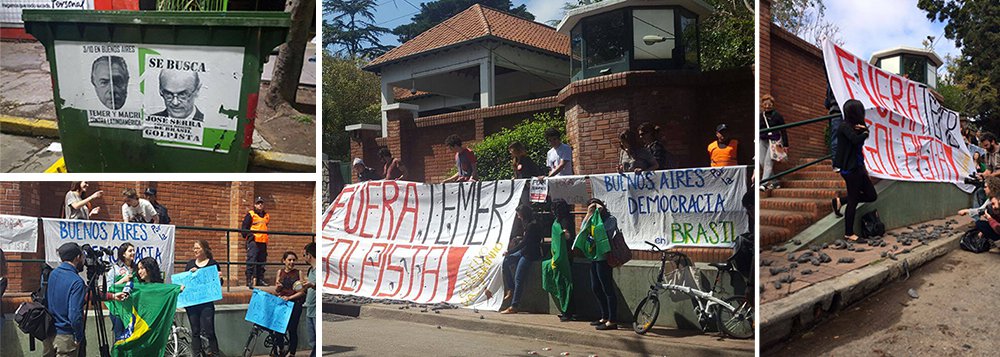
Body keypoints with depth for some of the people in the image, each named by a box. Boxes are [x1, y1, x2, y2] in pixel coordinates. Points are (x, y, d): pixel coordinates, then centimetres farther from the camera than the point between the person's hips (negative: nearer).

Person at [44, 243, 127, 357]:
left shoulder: (51, 274, 4)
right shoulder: (76, 281, -21)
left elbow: (87, 293, 9)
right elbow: (75, 315, -26)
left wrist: (112, 296, 12)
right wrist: (78, 338, -12)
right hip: (65, 336, -7)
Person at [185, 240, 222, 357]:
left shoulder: (213, 263, 2)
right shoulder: (190, 264, 12)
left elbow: (218, 284, 3)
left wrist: (219, 279, -18)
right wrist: (190, 273, -7)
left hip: (206, 302, -4)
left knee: (208, 331, -7)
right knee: (195, 331, 8)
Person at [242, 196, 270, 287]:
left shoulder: (266, 216, 19)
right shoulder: (250, 215, 0)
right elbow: (244, 227, -4)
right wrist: (249, 236, -11)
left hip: (263, 242, 7)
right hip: (253, 241, -7)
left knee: (262, 262, 10)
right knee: (251, 261, -12)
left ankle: (260, 280, 18)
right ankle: (249, 280, -12)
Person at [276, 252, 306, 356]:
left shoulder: (298, 273, 1)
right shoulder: (280, 272, 9)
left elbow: (302, 292, -4)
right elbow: (276, 291, 10)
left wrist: (289, 297, -15)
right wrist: (278, 287, -13)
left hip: (295, 303, -2)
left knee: (292, 330, -4)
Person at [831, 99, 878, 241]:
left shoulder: (852, 126, 12)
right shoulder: (845, 126, -15)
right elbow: (856, 139, -28)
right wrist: (865, 133, -11)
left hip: (858, 167, 9)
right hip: (850, 169, -9)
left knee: (872, 196, 13)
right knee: (853, 201, -1)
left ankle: (840, 201, 21)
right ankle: (848, 234, 10)